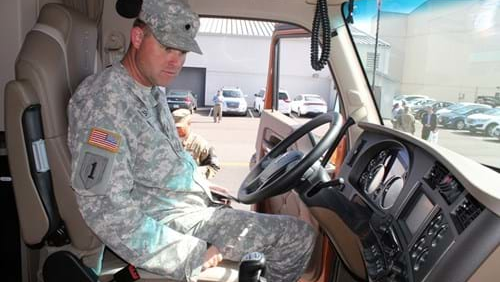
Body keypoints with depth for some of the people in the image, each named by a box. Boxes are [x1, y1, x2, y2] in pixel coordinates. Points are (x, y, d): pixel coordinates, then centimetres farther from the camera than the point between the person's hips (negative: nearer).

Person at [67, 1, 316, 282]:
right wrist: (193, 256, -25)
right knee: (301, 236, -6)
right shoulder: (105, 103, -24)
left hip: (191, 201, 10)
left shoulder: (153, 90, 7)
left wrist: (205, 185, 10)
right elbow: (106, 210, -29)